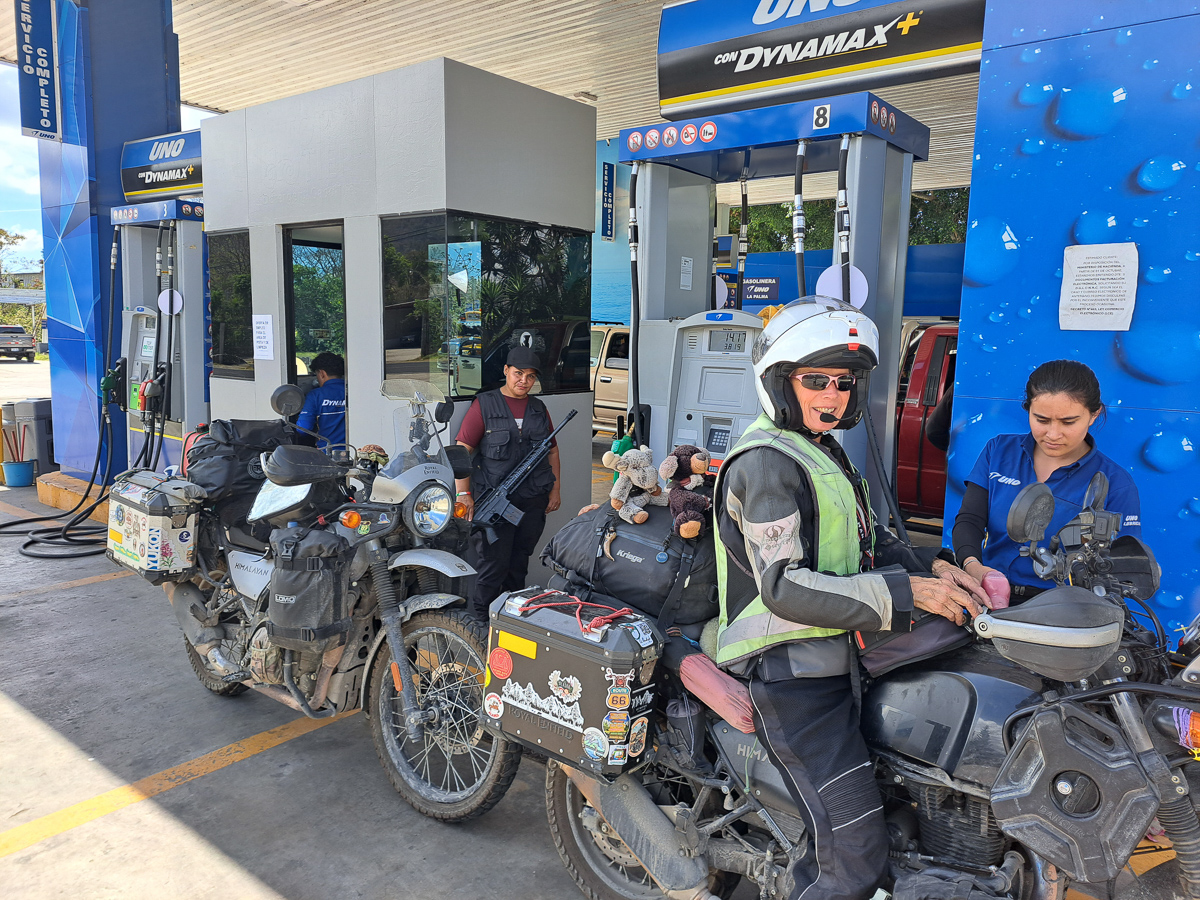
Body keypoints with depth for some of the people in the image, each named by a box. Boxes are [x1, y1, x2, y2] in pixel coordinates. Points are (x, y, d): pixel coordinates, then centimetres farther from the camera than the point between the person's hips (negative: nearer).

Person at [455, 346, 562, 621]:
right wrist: (463, 493, -14)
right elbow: (462, 450, -6)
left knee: (520, 563, 14)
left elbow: (552, 450, 20)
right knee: (493, 565, -4)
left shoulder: (539, 409, 13)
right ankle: (482, 622, 10)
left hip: (534, 501, 5)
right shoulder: (484, 405, -2)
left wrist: (555, 488, 12)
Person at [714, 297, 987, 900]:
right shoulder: (767, 462, -15)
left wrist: (930, 570, 2)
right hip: (790, 678, -10)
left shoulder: (823, 453, 18)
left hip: (828, 663, 10)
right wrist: (908, 593, -25)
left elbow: (868, 543, 20)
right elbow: (784, 587, -23)